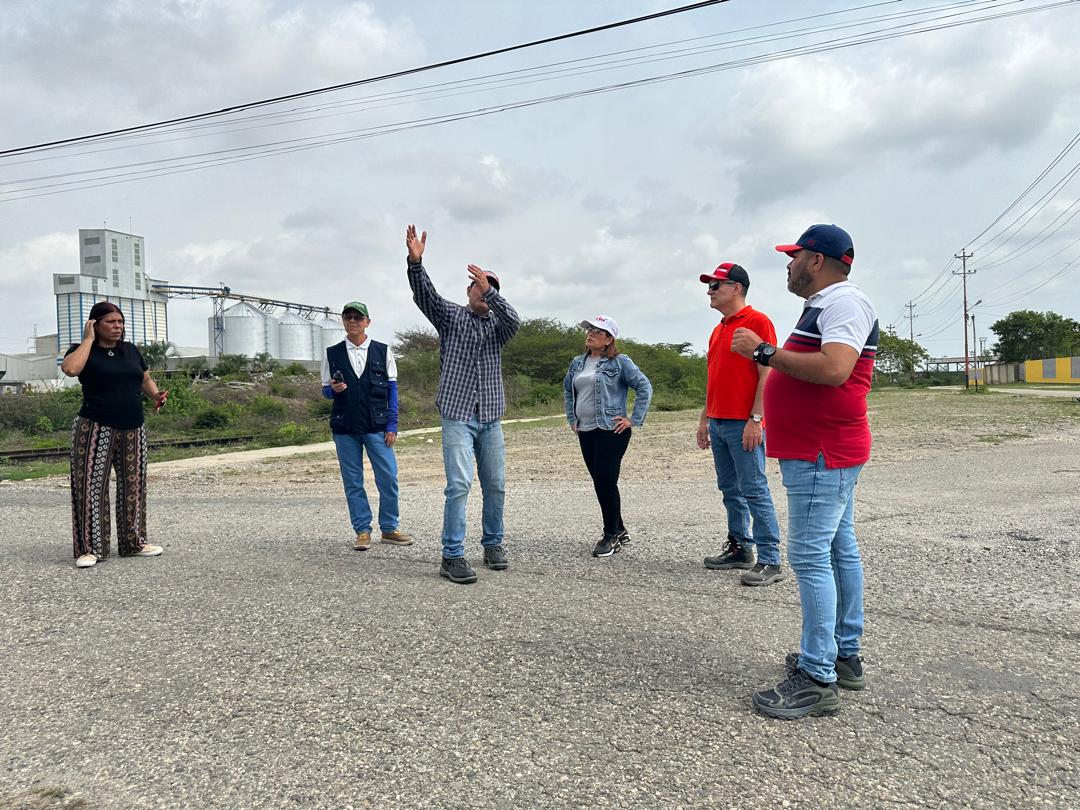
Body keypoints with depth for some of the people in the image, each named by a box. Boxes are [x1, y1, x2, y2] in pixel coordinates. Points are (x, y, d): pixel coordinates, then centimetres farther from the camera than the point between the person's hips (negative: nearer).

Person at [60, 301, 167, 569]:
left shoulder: (131, 350, 15)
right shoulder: (83, 351, 0)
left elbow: (145, 379, 24)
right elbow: (70, 369, -22)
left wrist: (156, 394, 2)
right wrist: (88, 339, -11)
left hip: (133, 430, 5)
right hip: (95, 428, -5)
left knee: (133, 486, 9)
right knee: (91, 486, -5)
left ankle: (133, 542, 19)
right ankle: (90, 548, 3)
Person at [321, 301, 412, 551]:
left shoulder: (383, 351, 6)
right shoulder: (331, 354, 8)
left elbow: (392, 389, 6)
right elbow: (326, 390, 12)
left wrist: (392, 425, -2)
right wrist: (334, 389, -13)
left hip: (377, 427, -1)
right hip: (344, 427, 1)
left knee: (389, 478, -4)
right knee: (352, 482, 4)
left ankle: (389, 528, 11)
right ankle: (363, 531, 14)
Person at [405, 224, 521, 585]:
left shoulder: (497, 325, 12)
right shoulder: (451, 316, 7)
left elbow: (514, 320, -11)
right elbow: (424, 293, -10)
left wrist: (490, 291, -23)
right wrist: (416, 261, -27)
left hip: (491, 419, 4)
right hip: (457, 416, -4)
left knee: (495, 486, 9)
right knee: (459, 484, -14)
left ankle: (493, 545, 25)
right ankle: (452, 556, -8)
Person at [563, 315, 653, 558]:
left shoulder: (619, 363, -5)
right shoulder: (577, 363, 13)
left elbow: (645, 387, -8)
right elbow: (567, 389, 28)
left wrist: (634, 420, -10)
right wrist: (572, 418, 20)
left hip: (611, 431, -6)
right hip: (585, 431, 7)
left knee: (605, 482, -8)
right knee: (600, 482, 10)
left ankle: (611, 535, 8)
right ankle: (620, 531, 25)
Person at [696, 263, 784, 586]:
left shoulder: (757, 322, -8)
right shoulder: (718, 330, 18)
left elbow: (767, 375, -14)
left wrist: (755, 419, -19)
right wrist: (705, 419, 19)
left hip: (744, 424, -9)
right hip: (718, 423, 9)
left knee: (754, 491, -7)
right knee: (730, 490, 13)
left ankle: (770, 561, -3)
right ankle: (739, 548, 23)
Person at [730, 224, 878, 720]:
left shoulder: (844, 301, -14)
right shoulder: (825, 304, 19)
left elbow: (834, 369, -29)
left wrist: (763, 351, -23)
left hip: (821, 456, -11)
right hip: (825, 452, 11)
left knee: (810, 557, -11)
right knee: (839, 551, 15)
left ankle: (817, 679, -5)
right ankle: (844, 656, 26)